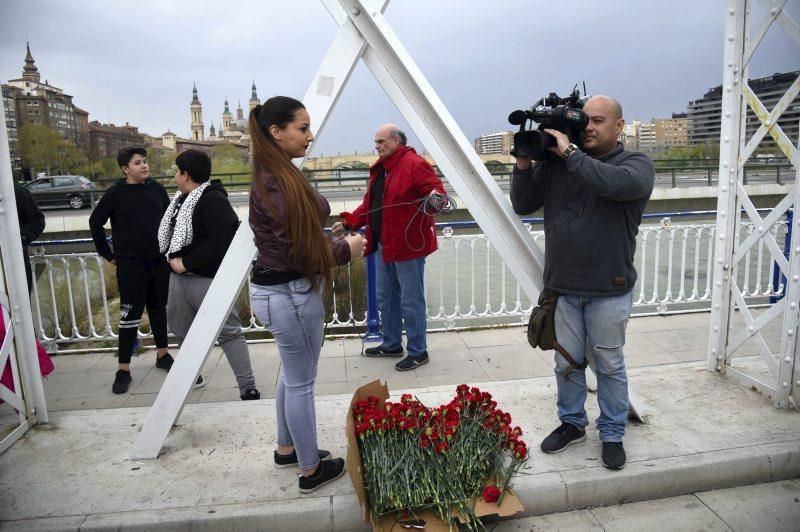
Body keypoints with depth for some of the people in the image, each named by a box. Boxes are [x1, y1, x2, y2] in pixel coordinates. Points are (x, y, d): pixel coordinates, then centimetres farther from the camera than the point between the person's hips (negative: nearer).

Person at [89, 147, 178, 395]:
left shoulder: (157, 188, 3)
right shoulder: (115, 194, -5)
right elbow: (95, 222, 2)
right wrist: (107, 254, 2)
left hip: (159, 261, 4)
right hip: (130, 264, -3)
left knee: (158, 309, 15)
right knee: (130, 314, -3)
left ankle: (162, 354, 30)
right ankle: (124, 368, 5)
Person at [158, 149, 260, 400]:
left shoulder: (213, 200, -15)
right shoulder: (181, 199, 12)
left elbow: (223, 239, -26)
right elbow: (169, 234, 24)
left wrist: (187, 262, -20)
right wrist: (173, 258, 6)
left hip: (207, 278, -10)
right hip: (179, 275, 10)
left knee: (228, 333, -6)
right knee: (181, 328, 20)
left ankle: (249, 390, -2)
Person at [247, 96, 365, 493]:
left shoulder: (279, 175, 9)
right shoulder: (276, 182, -22)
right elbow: (297, 251, -22)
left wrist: (332, 241, -2)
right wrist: (346, 249, -9)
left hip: (283, 288, 10)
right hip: (289, 293, -10)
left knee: (291, 374, 23)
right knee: (301, 383, 6)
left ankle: (287, 449, 42)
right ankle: (311, 470, 24)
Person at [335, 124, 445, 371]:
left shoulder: (415, 164, -13)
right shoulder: (378, 169, 14)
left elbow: (436, 189, -21)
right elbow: (370, 203, 17)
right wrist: (349, 221, 7)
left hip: (408, 245, -10)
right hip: (384, 245, 10)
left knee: (411, 301, 0)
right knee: (386, 298, 19)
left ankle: (418, 352, 15)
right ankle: (391, 344, 35)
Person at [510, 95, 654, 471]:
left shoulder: (636, 164, -3)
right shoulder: (555, 164, 5)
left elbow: (615, 183, -28)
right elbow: (523, 206, 4)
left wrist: (570, 153, -21)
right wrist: (524, 164, -9)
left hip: (609, 291, -3)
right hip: (562, 287, 3)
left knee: (610, 366, 10)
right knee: (567, 362, 15)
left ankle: (612, 434, 28)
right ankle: (571, 424, 34)